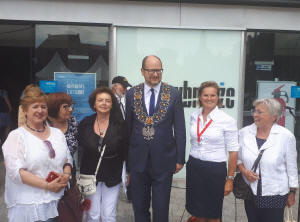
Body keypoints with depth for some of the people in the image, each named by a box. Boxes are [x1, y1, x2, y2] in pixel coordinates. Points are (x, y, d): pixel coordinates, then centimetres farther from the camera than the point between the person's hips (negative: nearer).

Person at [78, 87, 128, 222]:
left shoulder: (120, 125, -7)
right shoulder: (85, 124, -2)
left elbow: (126, 151, -1)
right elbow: (79, 146, 6)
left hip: (112, 175, -1)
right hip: (90, 175, 1)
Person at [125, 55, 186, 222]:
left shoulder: (174, 94, -3)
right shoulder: (132, 94, 1)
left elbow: (180, 129, -1)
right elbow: (127, 127, 6)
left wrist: (180, 158, -2)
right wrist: (126, 156, 6)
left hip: (163, 160, -1)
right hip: (138, 159, 2)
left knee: (161, 208, 11)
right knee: (139, 207, 17)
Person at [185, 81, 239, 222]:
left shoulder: (227, 120, -11)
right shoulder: (194, 116, 3)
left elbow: (233, 152, -9)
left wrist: (230, 179, -9)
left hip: (215, 169, -4)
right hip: (194, 167, 4)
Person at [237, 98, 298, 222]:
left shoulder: (286, 136, -10)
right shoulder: (244, 132, -3)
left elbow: (291, 167, -3)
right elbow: (238, 158, 8)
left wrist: (292, 192, 2)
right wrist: (244, 171, -10)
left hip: (275, 194, -3)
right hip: (250, 192, 3)